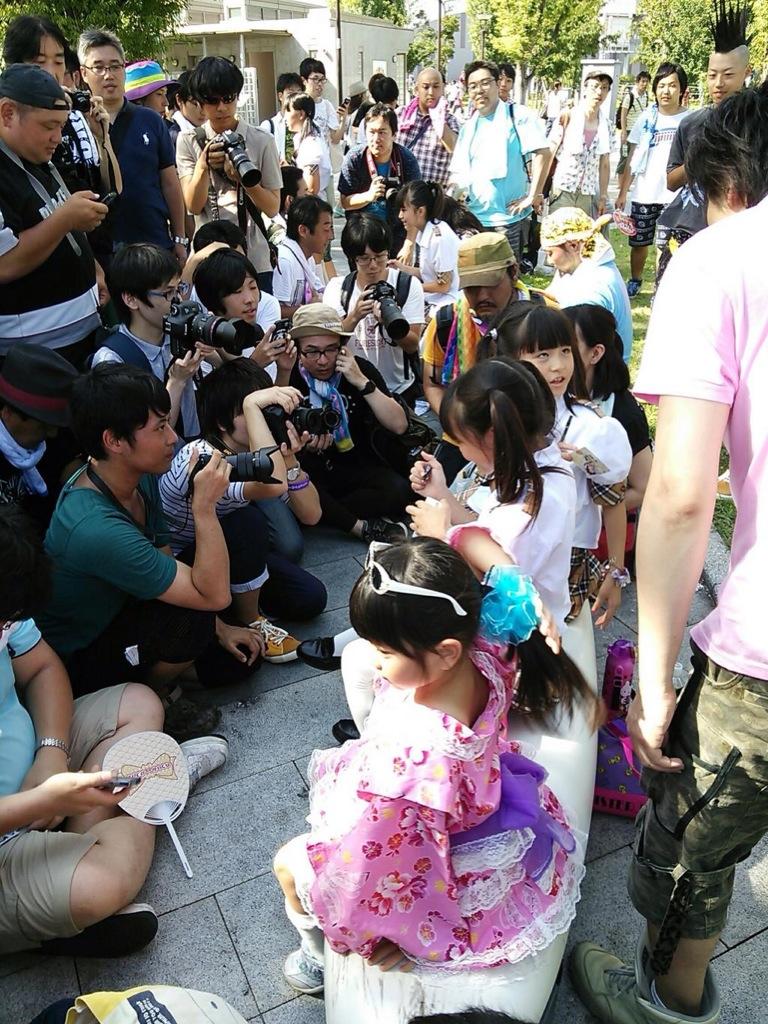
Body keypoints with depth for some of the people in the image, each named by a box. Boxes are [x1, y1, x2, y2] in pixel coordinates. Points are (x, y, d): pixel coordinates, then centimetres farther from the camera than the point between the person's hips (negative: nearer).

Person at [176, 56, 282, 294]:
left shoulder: (261, 141, 3)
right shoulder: (189, 142, 5)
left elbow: (273, 207, 1)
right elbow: (193, 205, -4)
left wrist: (245, 179, -16)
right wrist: (203, 166, -19)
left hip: (255, 259, 0)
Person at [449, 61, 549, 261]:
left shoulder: (518, 115, -3)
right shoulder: (468, 127, 16)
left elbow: (542, 154, -12)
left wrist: (534, 196, -17)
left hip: (506, 216, -6)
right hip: (473, 216, 6)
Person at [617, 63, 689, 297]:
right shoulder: (645, 118, 4)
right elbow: (632, 158, 7)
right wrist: (623, 191, 3)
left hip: (675, 195, -2)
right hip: (644, 193, 2)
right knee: (639, 242, 12)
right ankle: (635, 281, 33)